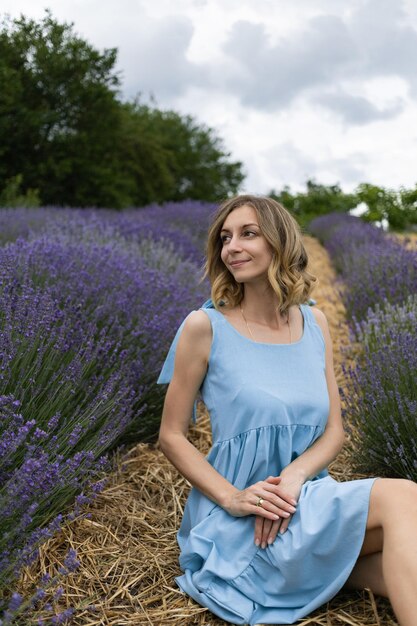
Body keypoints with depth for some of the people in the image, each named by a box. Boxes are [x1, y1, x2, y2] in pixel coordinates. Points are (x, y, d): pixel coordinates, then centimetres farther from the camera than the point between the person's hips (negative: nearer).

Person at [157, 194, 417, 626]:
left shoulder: (314, 323, 4)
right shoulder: (205, 326, -9)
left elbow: (333, 432, 5)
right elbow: (171, 436, -4)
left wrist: (293, 477, -16)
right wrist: (232, 497, -18)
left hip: (306, 497, 4)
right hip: (237, 525, -4)